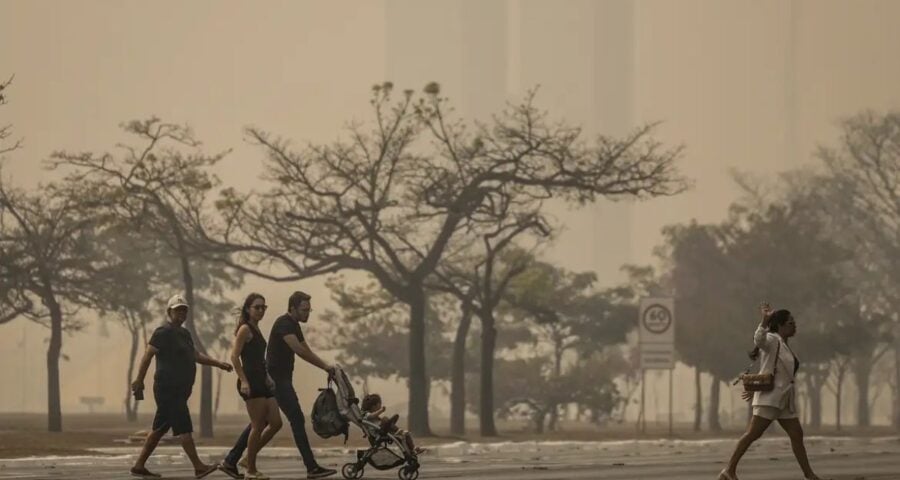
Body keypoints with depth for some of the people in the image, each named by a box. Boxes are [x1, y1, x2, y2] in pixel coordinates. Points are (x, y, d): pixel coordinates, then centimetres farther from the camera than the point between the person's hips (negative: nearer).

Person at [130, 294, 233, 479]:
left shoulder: (184, 334, 19)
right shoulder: (163, 332, -9)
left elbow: (196, 356, 22)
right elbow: (148, 355, -13)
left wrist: (219, 364, 12)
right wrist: (139, 380, -18)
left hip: (180, 390, 10)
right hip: (168, 389, -10)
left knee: (160, 429, 11)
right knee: (184, 427, -12)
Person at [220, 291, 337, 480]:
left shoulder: (294, 325, 16)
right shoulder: (284, 324, -15)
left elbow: (307, 351, 18)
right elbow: (298, 350, -26)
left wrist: (326, 366, 4)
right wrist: (324, 366, -24)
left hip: (281, 380, 10)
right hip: (277, 379, -10)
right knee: (297, 420, -9)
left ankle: (230, 462, 12)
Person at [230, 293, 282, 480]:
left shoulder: (256, 330, 19)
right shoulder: (245, 329, -7)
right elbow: (234, 356, -15)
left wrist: (268, 379, 21)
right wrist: (243, 381, -22)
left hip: (262, 382, 9)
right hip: (251, 382, -9)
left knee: (275, 423, 5)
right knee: (258, 426, -7)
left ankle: (248, 458, 15)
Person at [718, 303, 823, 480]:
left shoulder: (784, 346, 19)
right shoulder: (772, 340, -8)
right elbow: (759, 339, -33)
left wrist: (756, 389, 27)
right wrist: (765, 321, -46)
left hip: (784, 399, 9)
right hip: (770, 398, -9)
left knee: (797, 435, 8)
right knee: (752, 434, -10)